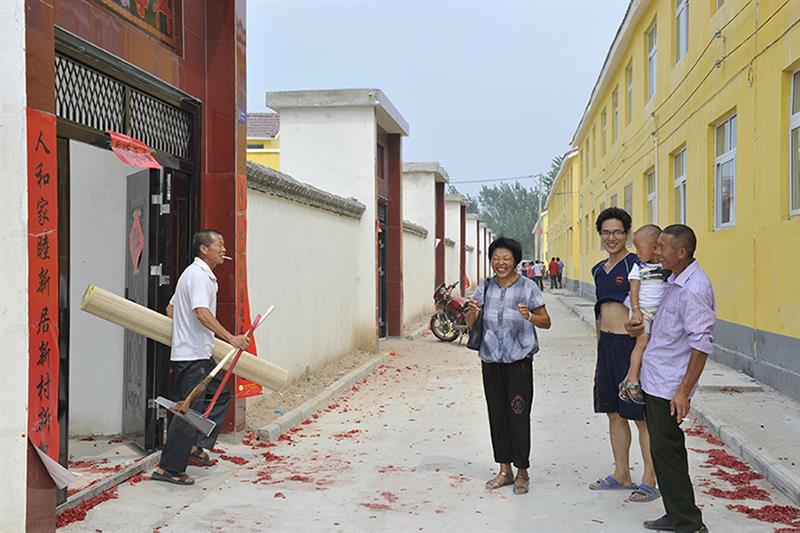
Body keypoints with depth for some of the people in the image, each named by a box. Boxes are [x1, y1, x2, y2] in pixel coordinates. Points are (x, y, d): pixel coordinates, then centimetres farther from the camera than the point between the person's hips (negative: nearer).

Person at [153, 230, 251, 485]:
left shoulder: (197, 274, 18)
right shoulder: (199, 275, -15)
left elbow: (170, 309, 25)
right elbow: (202, 313, -29)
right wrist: (231, 338, -30)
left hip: (199, 354, 11)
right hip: (192, 356, -11)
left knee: (220, 394, 18)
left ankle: (197, 445, 19)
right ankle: (169, 468, 1)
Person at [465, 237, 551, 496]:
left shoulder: (527, 287, -4)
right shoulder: (485, 287, 7)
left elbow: (546, 321, -4)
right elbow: (470, 323, 9)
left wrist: (529, 316, -23)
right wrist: (472, 312, -13)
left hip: (518, 361, -4)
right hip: (491, 361, 4)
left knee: (518, 416, -3)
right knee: (497, 415, 9)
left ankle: (522, 472, 10)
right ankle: (505, 470, 21)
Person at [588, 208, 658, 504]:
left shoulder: (636, 266, -11)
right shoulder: (599, 270, 13)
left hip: (629, 343, -8)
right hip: (606, 345, 8)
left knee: (642, 416, 0)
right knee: (613, 413, 14)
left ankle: (650, 480, 9)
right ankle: (621, 474, 26)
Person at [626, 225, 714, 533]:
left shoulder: (694, 290, -21)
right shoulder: (675, 281, 11)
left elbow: (702, 345, -22)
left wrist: (684, 390, -22)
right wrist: (645, 328, 8)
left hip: (668, 386, -10)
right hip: (654, 380, 10)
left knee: (666, 451, -4)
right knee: (664, 449, 15)